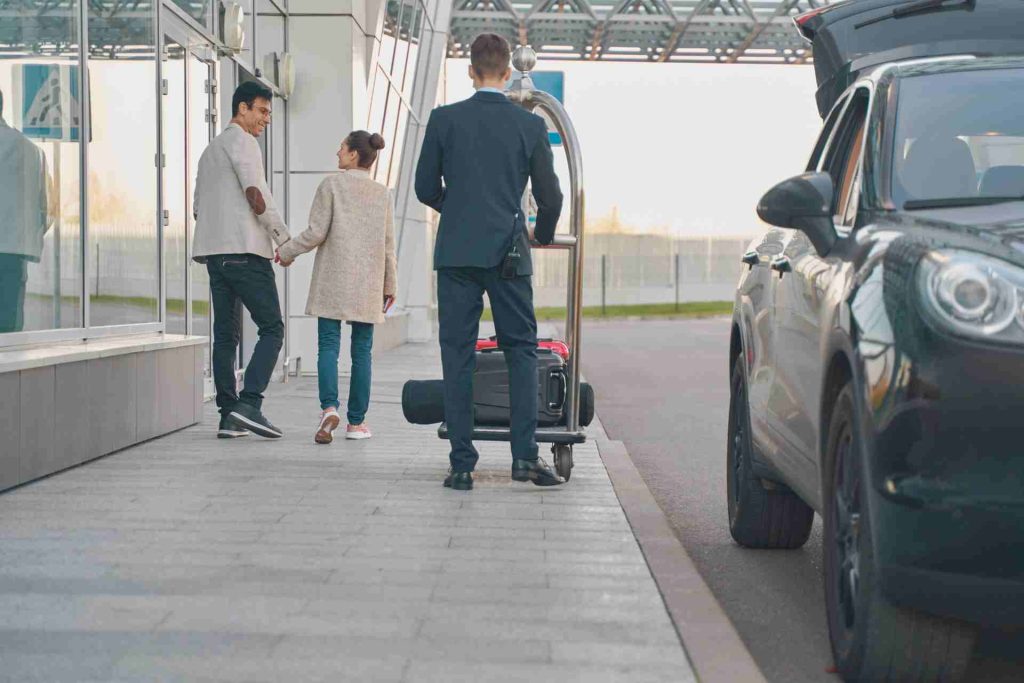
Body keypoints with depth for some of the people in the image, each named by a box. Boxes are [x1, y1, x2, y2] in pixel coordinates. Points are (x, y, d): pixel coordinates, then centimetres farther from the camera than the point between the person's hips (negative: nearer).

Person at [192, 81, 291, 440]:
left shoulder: (210, 150, 26)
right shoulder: (241, 141, -3)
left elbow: (199, 208, 26)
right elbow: (256, 194, -14)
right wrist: (284, 238, -8)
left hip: (213, 251, 9)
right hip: (245, 249, -9)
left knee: (226, 334, 7)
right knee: (272, 329, -8)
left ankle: (229, 416, 3)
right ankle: (248, 404, -20)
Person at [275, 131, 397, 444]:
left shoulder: (331, 185, -3)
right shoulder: (382, 193, 5)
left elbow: (316, 232, -8)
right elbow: (388, 244, 6)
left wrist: (286, 252, 6)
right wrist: (390, 284, 14)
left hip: (333, 278, -2)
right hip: (367, 281, 2)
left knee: (328, 344, -1)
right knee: (362, 350, 6)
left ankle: (329, 407, -20)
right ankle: (356, 421, 7)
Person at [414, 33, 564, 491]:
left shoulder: (444, 119, 0)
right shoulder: (531, 126, 1)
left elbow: (426, 189, 5)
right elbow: (550, 197, 5)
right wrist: (544, 234, 26)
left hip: (456, 252, 0)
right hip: (509, 253, 0)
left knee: (458, 355, 4)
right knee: (521, 350, 10)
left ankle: (462, 465, 3)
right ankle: (525, 455, 0)